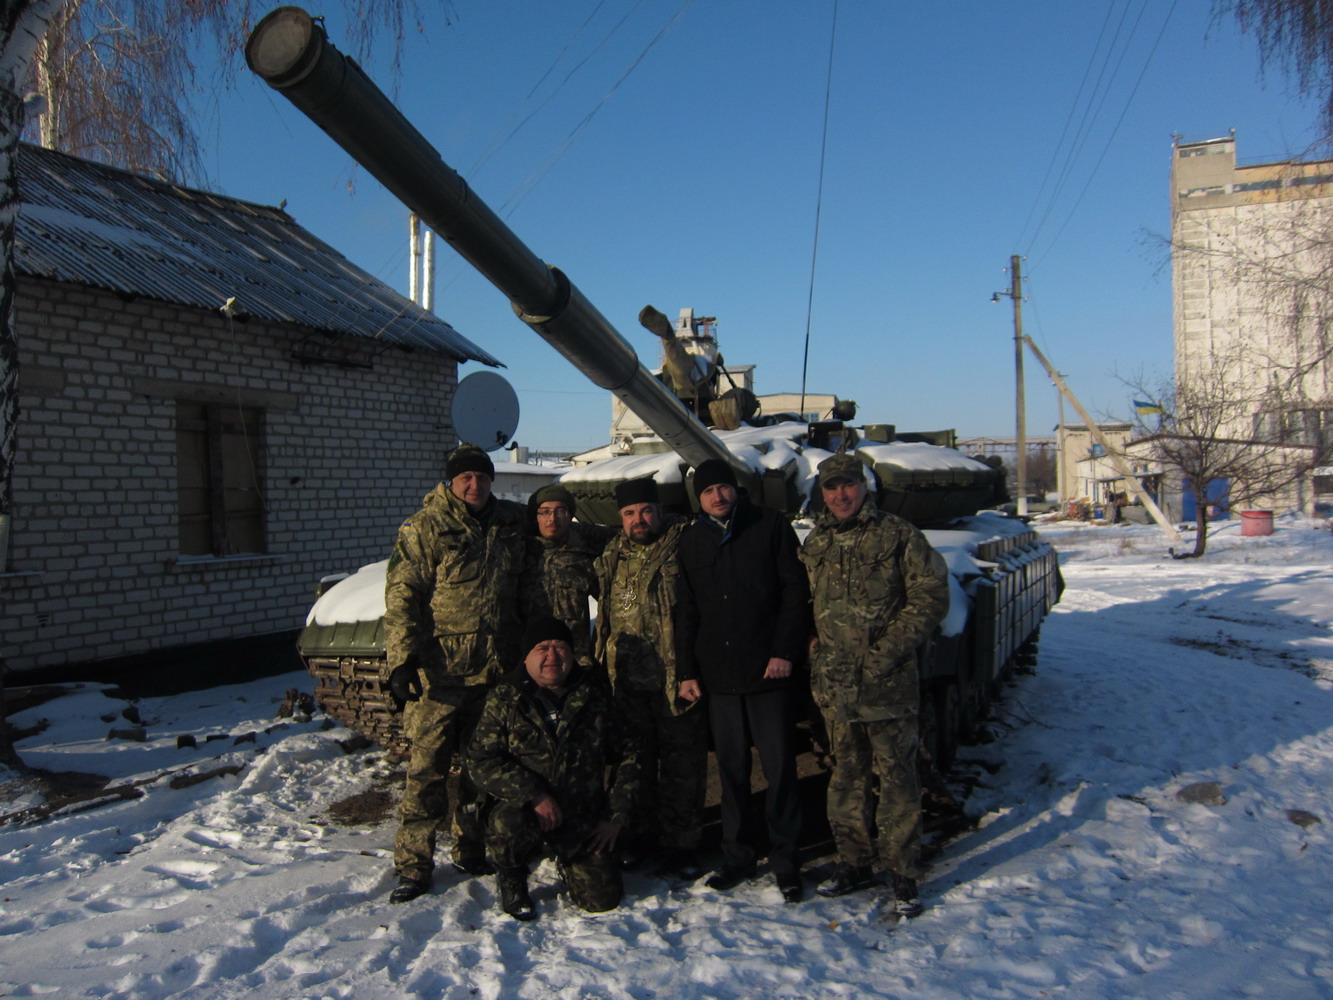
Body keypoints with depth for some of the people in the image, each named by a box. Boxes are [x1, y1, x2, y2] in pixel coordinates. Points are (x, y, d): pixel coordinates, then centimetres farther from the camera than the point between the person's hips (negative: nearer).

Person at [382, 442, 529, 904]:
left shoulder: (511, 523, 8)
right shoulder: (423, 529, -5)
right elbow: (402, 597, -8)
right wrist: (402, 658, -17)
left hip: (493, 670, 5)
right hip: (439, 671, -5)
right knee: (427, 766, -3)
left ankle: (472, 852, 30)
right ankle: (413, 865, 8)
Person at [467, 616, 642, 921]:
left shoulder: (593, 695, 2)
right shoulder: (504, 699, -5)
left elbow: (627, 754, 10)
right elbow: (482, 762, -12)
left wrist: (616, 816, 2)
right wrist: (534, 794, -25)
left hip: (584, 819, 2)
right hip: (524, 810, -2)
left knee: (603, 900, -8)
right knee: (508, 827, -36)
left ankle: (567, 859, 27)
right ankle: (510, 878, 1)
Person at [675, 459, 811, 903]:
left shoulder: (770, 526, 2)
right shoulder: (691, 541, 11)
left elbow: (795, 591, -1)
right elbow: (686, 612, 14)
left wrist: (785, 650, -9)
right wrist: (687, 670, 8)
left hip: (768, 670, -3)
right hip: (718, 675, 3)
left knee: (779, 768, 2)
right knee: (731, 770, 10)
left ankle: (785, 860, 14)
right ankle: (735, 857, 21)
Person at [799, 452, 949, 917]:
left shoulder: (899, 536, -4)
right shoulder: (815, 544, 11)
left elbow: (931, 596, -7)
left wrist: (887, 652, -12)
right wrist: (816, 642, 5)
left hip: (888, 685, -4)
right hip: (833, 685, 5)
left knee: (896, 776, 1)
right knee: (846, 775, 13)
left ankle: (903, 874, 13)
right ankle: (854, 862, 27)